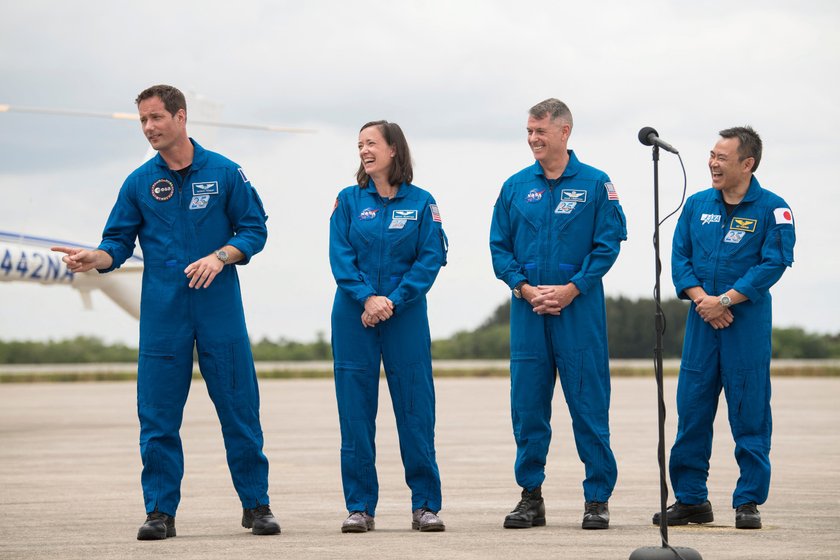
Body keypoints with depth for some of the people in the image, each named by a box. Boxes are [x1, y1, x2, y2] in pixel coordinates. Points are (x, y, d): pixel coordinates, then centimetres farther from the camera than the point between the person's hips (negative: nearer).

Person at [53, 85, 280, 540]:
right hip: (161, 312, 2)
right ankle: (160, 510, 7)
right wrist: (95, 258, -15)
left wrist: (220, 256, -14)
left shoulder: (224, 173, 1)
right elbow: (119, 242, 6)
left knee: (239, 407, 1)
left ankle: (256, 504, 10)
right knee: (158, 415, 0)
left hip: (220, 309, -2)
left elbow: (254, 230, 3)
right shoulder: (139, 183, 6)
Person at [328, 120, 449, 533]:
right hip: (354, 315, 1)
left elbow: (431, 258, -3)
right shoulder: (349, 201, 7)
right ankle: (359, 506, 6)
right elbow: (340, 256, -1)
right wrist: (367, 298, -14)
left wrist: (393, 301, -13)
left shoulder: (421, 203, 3)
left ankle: (425, 505, 5)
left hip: (405, 314, -1)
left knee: (415, 409, -1)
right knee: (355, 410, 1)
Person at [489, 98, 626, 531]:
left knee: (588, 402, -2)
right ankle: (531, 496, 12)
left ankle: (597, 498, 4)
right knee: (527, 403, 4)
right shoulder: (515, 187, 9)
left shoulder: (595, 184, 1)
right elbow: (499, 246, 10)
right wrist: (524, 287, -6)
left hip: (579, 308, -3)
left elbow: (608, 243, -3)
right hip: (527, 309, 3)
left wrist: (571, 288, -12)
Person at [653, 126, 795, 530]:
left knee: (749, 413, -2)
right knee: (691, 409, 4)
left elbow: (773, 264, -10)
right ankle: (691, 499, 13)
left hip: (748, 320, -4)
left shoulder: (772, 209, -3)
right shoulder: (697, 205, 10)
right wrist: (701, 299, -9)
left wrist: (725, 300, -15)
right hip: (702, 319, 4)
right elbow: (680, 257, 8)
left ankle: (749, 502, 4)